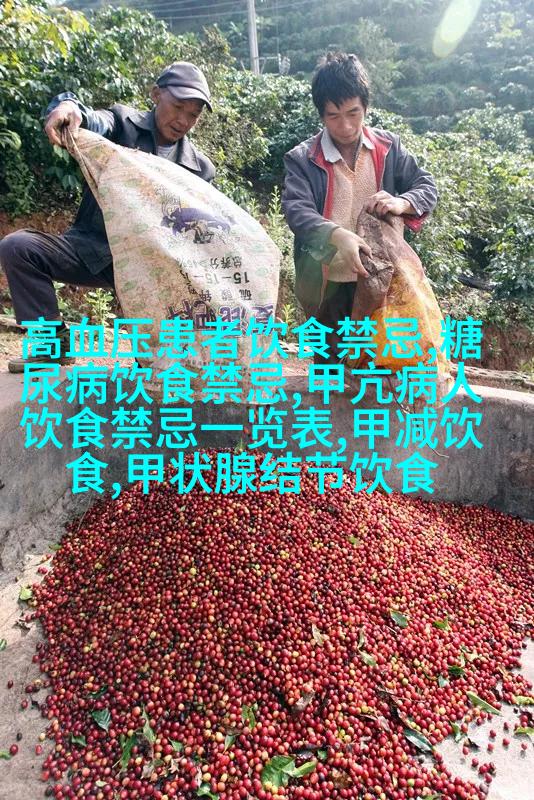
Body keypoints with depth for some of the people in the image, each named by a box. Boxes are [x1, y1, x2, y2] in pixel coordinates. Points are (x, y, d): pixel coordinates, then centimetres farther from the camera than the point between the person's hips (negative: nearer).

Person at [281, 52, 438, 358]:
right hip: (326, 284, -2)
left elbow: (428, 187, 3)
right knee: (331, 362, 14)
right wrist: (338, 236, -39)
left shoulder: (388, 146, 3)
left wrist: (402, 203, -23)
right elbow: (296, 210, -20)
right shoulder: (302, 159, -5)